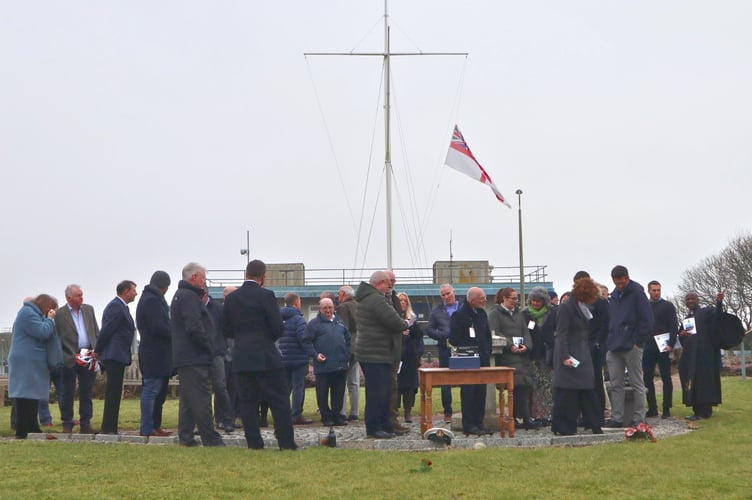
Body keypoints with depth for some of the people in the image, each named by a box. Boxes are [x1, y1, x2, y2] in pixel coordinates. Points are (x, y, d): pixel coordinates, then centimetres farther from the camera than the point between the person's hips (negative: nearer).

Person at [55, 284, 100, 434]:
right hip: (70, 359, -4)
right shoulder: (59, 314, -4)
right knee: (68, 393, 3)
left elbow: (96, 332, 13)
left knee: (86, 393, 8)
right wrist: (62, 358, -12)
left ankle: (85, 424, 13)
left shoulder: (89, 309, 10)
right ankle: (67, 424, 10)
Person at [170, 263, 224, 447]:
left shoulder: (179, 295, 21)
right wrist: (209, 348, -11)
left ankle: (185, 437, 14)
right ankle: (211, 440, -10)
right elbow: (194, 328, -22)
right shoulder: (189, 297, -13)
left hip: (183, 357, 11)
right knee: (201, 399, -10)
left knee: (188, 399, 13)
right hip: (195, 358, -11)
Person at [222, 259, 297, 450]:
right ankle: (287, 443, 0)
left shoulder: (231, 298, 5)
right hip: (266, 357, -4)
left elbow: (227, 330, 9)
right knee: (280, 402, 1)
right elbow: (278, 328, -10)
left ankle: (254, 443, 6)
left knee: (247, 403, 7)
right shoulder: (266, 295, -9)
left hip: (241, 358, 5)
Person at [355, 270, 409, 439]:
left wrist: (400, 324, 8)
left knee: (384, 391, 15)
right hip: (376, 355, -11)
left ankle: (386, 425, 21)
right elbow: (394, 321, -21)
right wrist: (404, 324, -1)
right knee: (377, 392, -7)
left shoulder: (365, 299, 18)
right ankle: (373, 428, -3)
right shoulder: (376, 300, -18)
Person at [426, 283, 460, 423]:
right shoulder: (437, 311, 12)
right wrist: (445, 336, -7)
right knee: (446, 382, 4)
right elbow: (429, 330, 7)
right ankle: (447, 413, 10)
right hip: (445, 350, 2)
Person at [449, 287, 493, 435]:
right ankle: (468, 425, -3)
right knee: (468, 392, -6)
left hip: (482, 360, 7)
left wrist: (487, 353, 11)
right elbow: (454, 339, -13)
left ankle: (479, 423, 13)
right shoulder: (459, 315, -10)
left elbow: (488, 335, 22)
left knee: (481, 392, 8)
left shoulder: (482, 313, 15)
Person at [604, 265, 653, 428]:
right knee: (615, 384, 6)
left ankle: (638, 418, 6)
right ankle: (617, 418, 11)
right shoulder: (614, 295, 14)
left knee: (637, 384, 2)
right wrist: (610, 341, 9)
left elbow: (647, 320, -9)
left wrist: (638, 341, -11)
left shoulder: (637, 293, -6)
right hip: (614, 347, 6)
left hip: (631, 346, -6)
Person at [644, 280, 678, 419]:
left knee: (666, 378, 0)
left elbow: (674, 327, -3)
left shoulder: (668, 306, 3)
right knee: (647, 378, 1)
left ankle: (666, 409, 2)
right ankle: (652, 408, 7)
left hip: (663, 348, -4)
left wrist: (671, 344, -14)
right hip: (647, 348, 4)